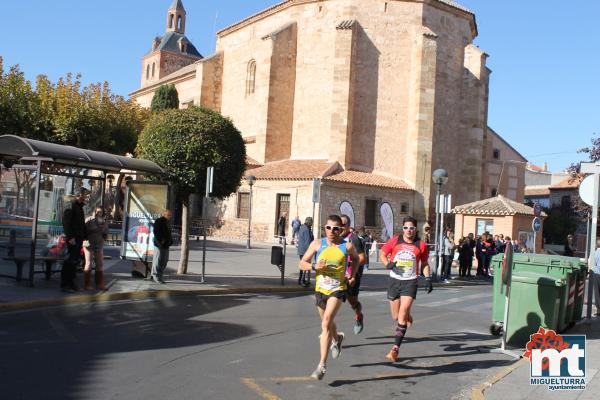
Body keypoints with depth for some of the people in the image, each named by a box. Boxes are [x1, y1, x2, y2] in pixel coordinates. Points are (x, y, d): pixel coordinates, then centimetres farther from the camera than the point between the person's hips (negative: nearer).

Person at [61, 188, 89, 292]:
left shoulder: (79, 206, 19)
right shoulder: (71, 206, -10)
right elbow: (66, 222, -18)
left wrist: (83, 236, 12)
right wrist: (70, 237, -22)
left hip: (79, 238, 9)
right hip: (73, 238, -9)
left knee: (76, 260, 11)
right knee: (72, 260, -9)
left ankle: (71, 283, 17)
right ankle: (65, 284, -4)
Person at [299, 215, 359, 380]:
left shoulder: (347, 246, -7)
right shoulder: (317, 244, -5)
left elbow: (355, 258, 16)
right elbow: (302, 264, -1)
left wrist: (352, 275, 3)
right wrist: (314, 266, -20)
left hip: (338, 289, -3)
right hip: (321, 289, 4)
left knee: (326, 324, -19)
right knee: (327, 323, 23)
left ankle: (322, 365, -15)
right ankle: (337, 339, 59)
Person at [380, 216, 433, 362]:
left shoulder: (421, 245, -1)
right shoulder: (394, 241, -1)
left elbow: (425, 264, 11)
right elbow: (383, 254, 9)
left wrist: (428, 279, 1)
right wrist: (388, 264, -10)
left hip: (410, 282, -2)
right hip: (395, 280, 2)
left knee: (402, 314, -15)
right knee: (395, 316, 11)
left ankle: (395, 349, -12)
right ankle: (407, 316, 49)